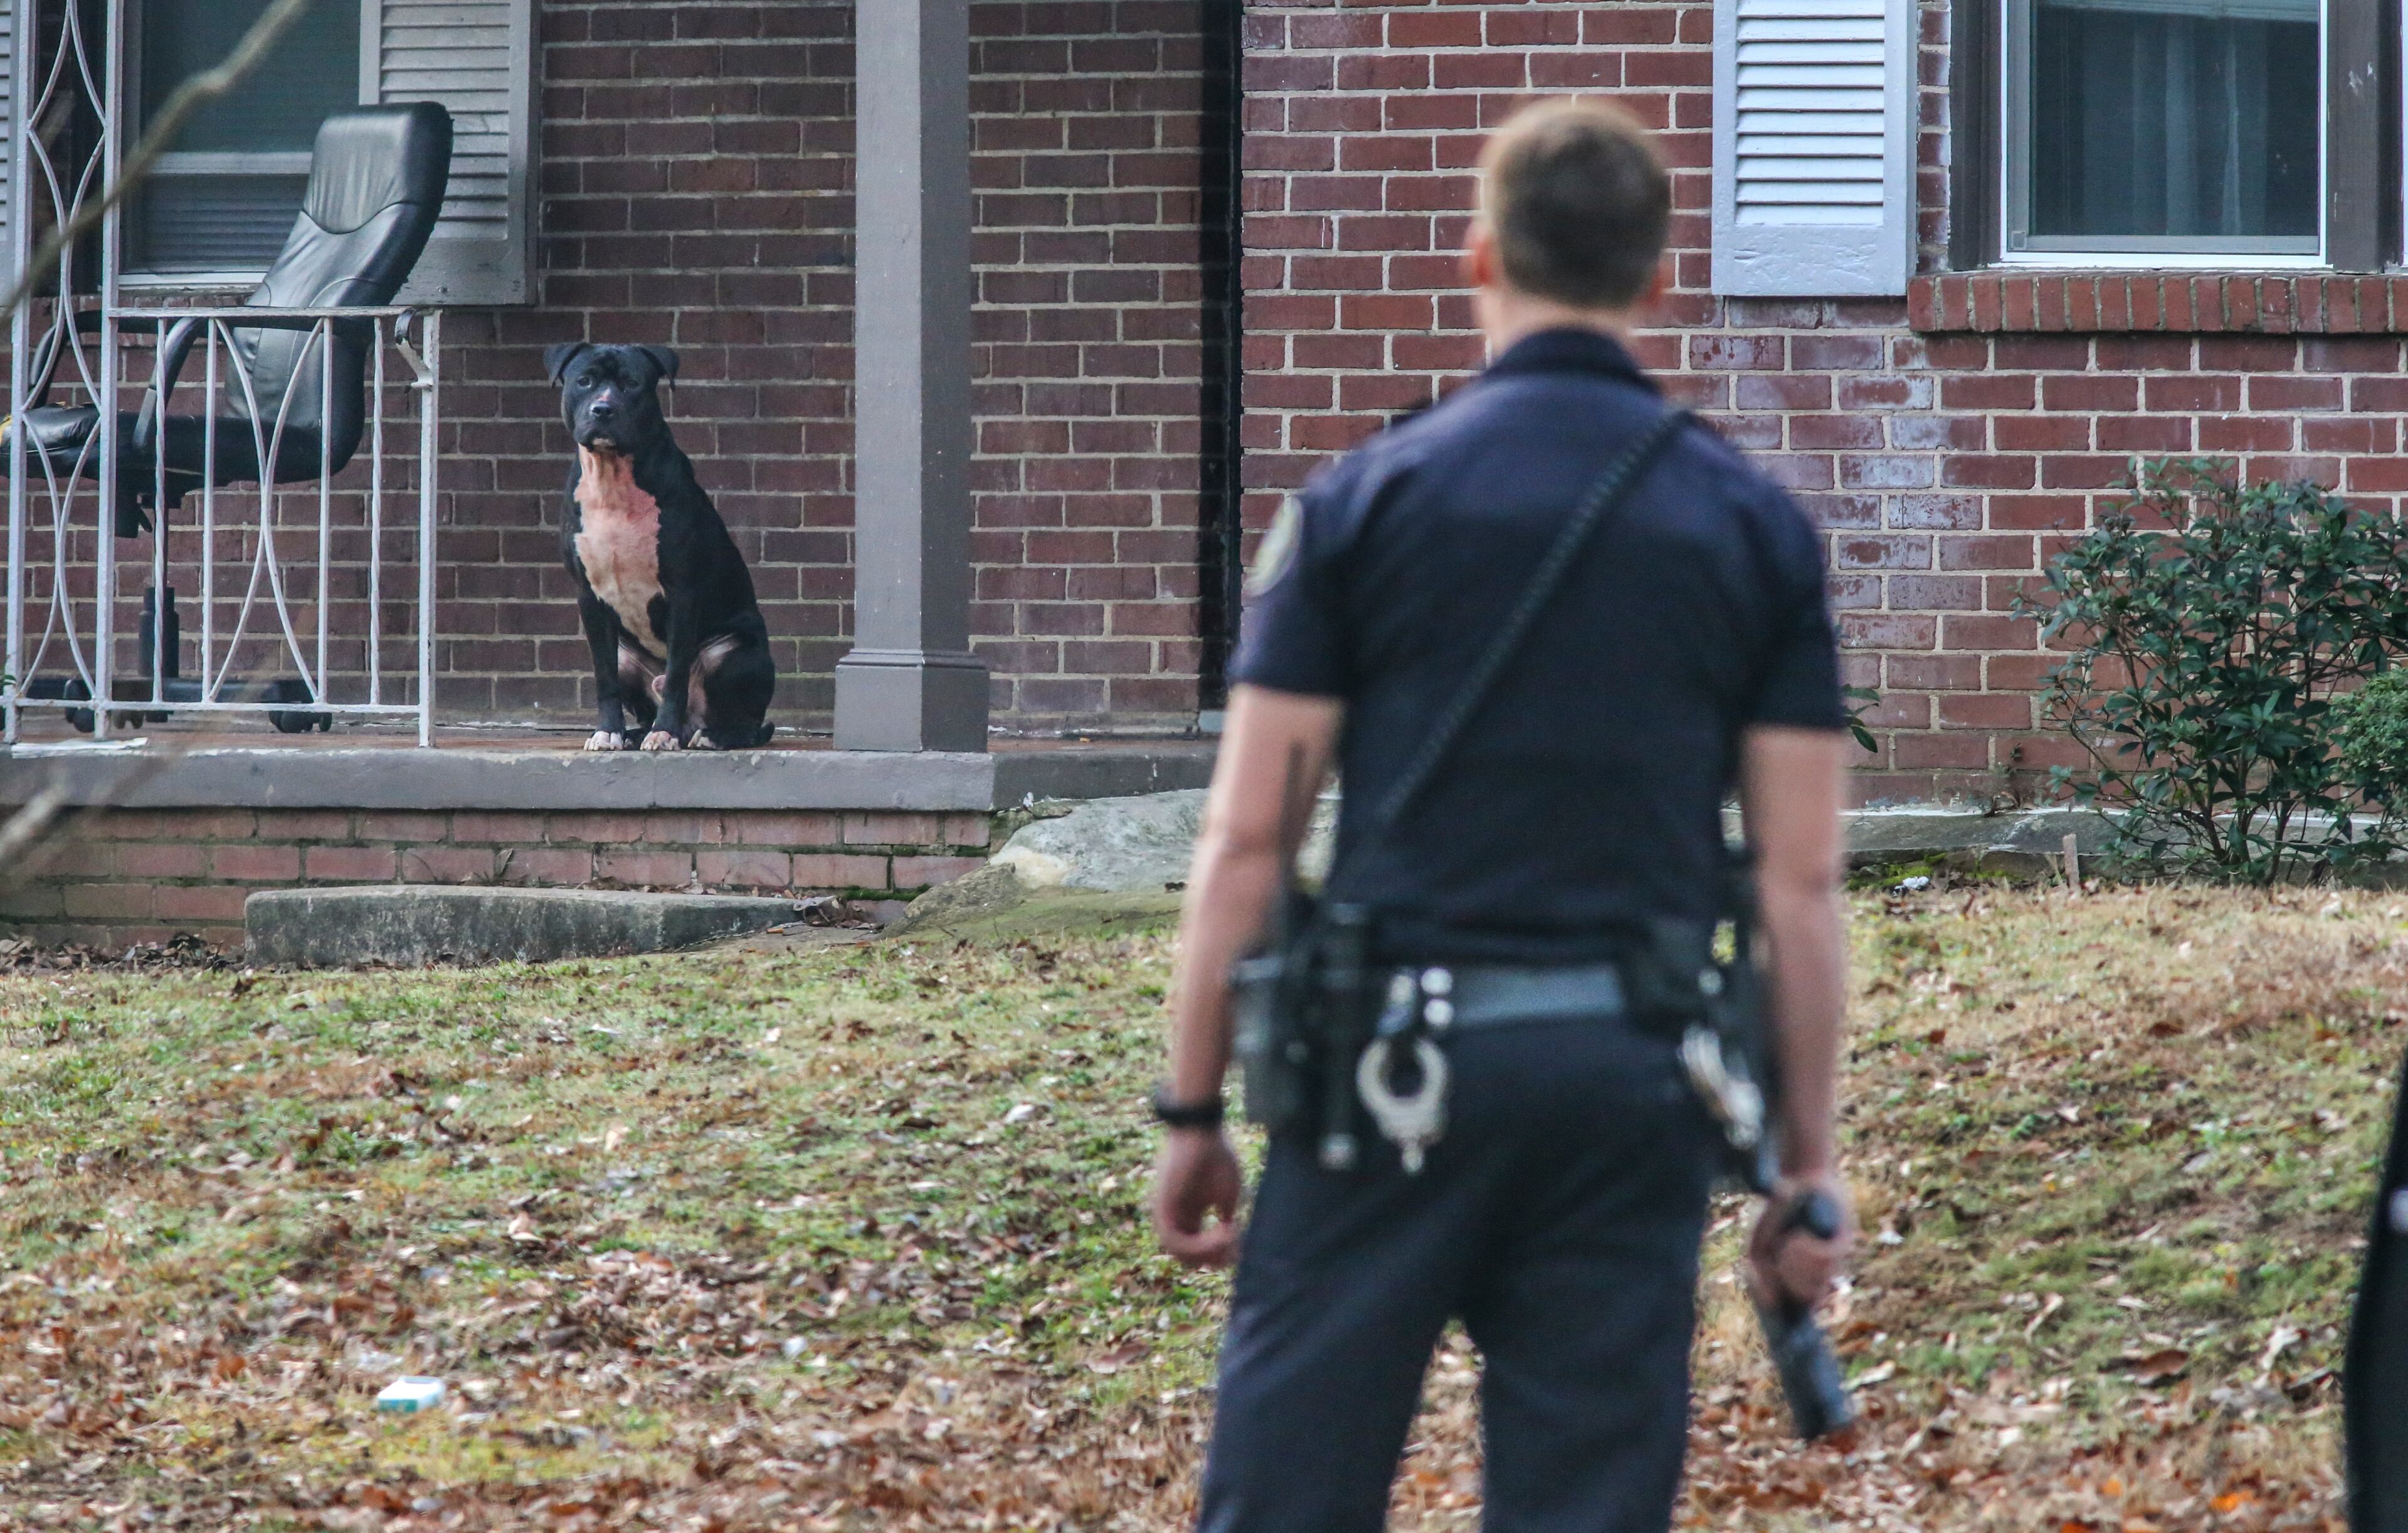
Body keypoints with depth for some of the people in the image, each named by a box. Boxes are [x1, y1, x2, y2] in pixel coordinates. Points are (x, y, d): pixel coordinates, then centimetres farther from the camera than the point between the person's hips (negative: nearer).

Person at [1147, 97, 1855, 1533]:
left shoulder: (1366, 497, 1)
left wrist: (1194, 1110, 6)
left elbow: (1249, 839, -2)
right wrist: (1809, 1157, 8)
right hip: (1631, 1079, 2)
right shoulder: (1756, 525, 6)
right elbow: (1801, 881, 3)